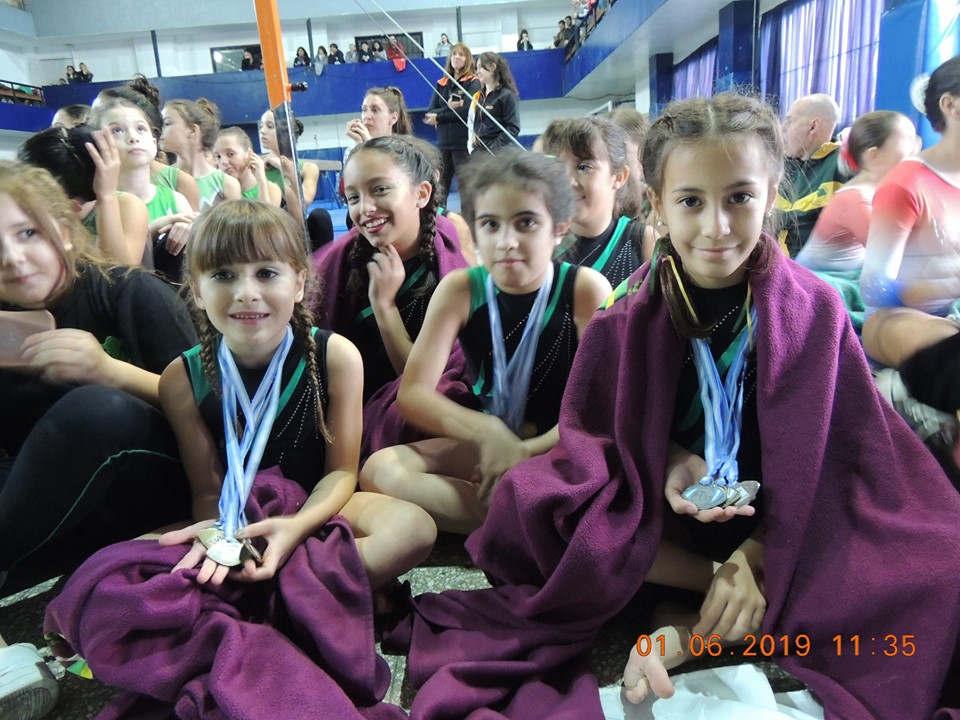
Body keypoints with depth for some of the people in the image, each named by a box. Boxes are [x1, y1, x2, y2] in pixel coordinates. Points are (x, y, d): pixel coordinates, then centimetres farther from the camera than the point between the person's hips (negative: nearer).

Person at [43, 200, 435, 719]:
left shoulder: (335, 355, -13)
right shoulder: (184, 378, -8)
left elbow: (341, 471, -8)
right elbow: (208, 490, -2)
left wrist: (298, 526, -27)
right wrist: (216, 533, -26)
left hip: (316, 509, -1)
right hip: (235, 521, 2)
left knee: (412, 527, -31)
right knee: (97, 586, -22)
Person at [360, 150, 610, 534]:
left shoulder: (586, 289, -11)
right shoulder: (459, 290, -6)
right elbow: (412, 393, -11)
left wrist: (527, 453, -26)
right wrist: (488, 433, -28)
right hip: (486, 444, 4)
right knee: (380, 470, -22)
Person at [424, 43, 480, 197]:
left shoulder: (473, 82, 3)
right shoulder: (441, 84, 15)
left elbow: (467, 111, -11)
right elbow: (430, 113, 5)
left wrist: (439, 117, -4)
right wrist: (448, 108, -13)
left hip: (464, 143, -4)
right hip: (443, 143, 4)